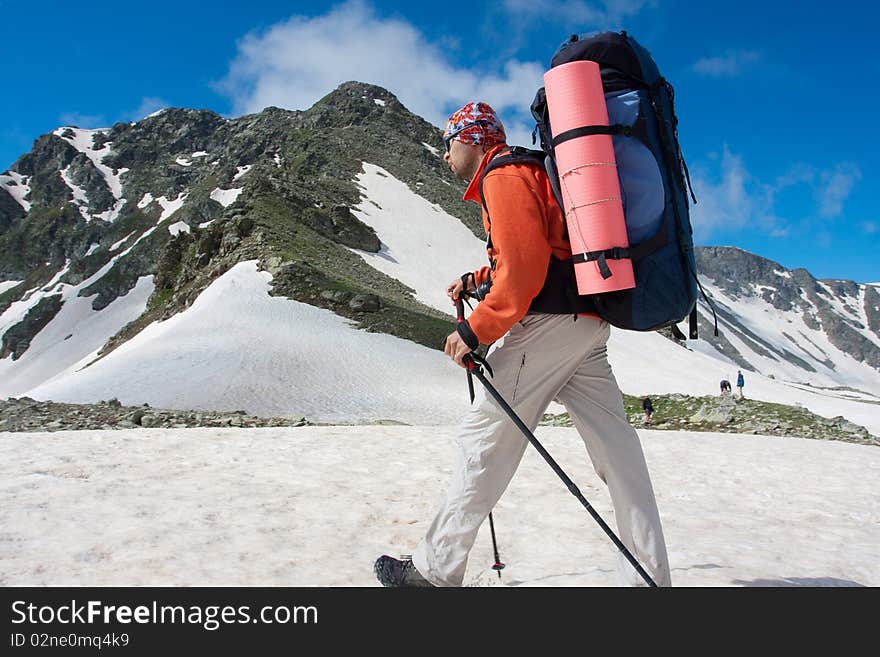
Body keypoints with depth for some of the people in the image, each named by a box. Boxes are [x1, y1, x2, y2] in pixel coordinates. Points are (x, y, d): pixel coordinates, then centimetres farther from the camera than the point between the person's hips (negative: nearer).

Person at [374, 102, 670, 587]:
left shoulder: (502, 174, -4)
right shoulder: (532, 170, 27)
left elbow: (524, 262, -19)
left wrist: (476, 330, -16)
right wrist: (475, 280, 28)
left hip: (547, 322, -10)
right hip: (587, 321, 10)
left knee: (484, 440, -2)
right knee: (615, 447, 6)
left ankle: (435, 568, 9)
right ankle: (649, 574, 10)